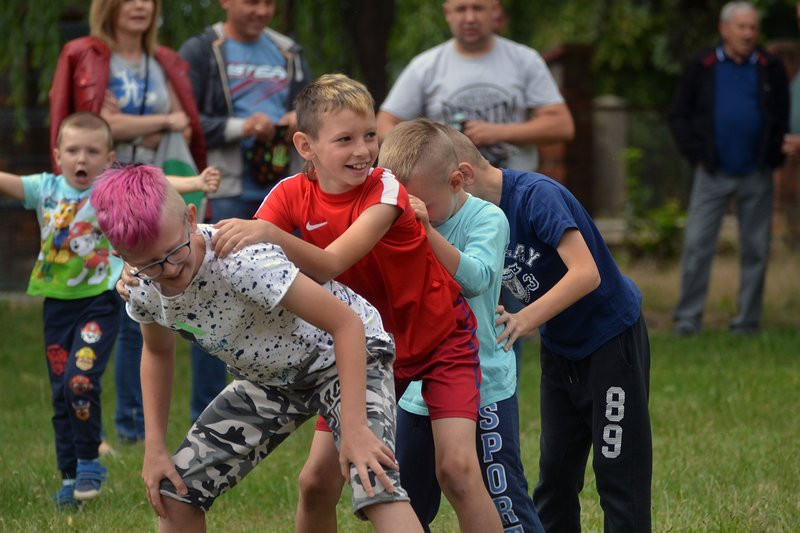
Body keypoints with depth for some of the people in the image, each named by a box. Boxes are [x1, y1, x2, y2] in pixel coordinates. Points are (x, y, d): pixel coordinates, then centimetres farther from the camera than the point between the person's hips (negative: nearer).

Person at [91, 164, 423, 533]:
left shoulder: (241, 259, -35)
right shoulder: (143, 291, -14)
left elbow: (347, 323, -32)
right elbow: (158, 352, 10)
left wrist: (354, 429, -35)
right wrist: (155, 447, 2)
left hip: (348, 354, -7)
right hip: (271, 377, 7)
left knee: (374, 485, -31)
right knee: (174, 491, 0)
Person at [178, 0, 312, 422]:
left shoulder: (288, 53, 17)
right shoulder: (200, 52, 0)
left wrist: (302, 119, -1)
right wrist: (238, 127, -19)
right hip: (224, 196, -5)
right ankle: (208, 415, 2)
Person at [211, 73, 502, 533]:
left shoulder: (385, 189, -25)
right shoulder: (292, 195, -12)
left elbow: (330, 265, -37)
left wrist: (270, 234, -54)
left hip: (440, 338, -4)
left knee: (458, 468, -19)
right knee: (317, 482, -3)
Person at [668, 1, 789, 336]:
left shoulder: (770, 70, 3)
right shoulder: (701, 68, 1)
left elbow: (783, 118, 9)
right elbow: (678, 116, 5)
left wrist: (772, 156, -1)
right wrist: (696, 155, -3)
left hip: (755, 177, 1)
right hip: (713, 175, -1)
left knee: (755, 250, 4)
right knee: (697, 245, -5)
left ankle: (747, 320, 11)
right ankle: (688, 318, 0)